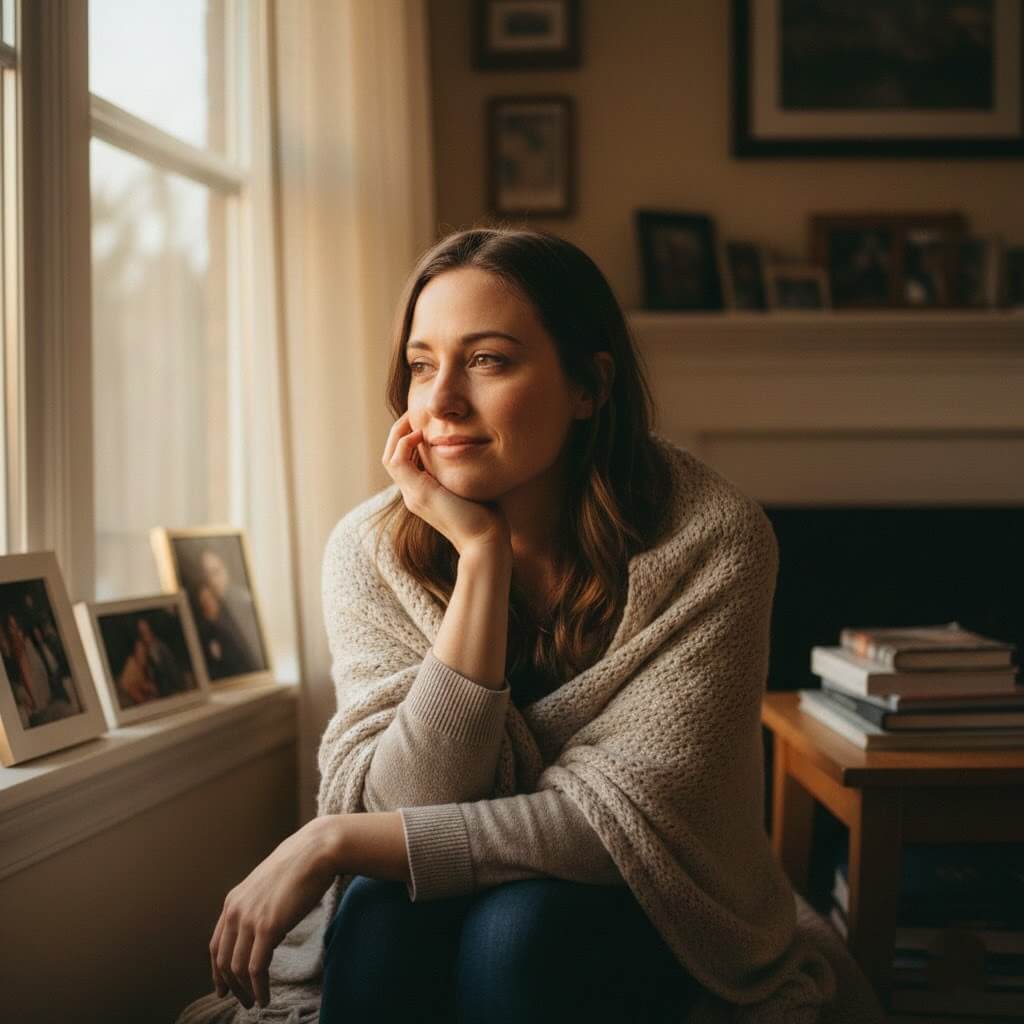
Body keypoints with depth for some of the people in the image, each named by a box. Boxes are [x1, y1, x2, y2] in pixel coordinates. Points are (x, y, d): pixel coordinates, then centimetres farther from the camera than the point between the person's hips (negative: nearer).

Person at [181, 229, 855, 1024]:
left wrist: (335, 840, -26)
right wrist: (480, 551, -26)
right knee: (385, 905, -29)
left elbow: (616, 824, -23)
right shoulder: (373, 550, -12)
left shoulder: (707, 541, -20)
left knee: (518, 926, -31)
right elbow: (416, 803, -21)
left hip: (643, 927, -1)